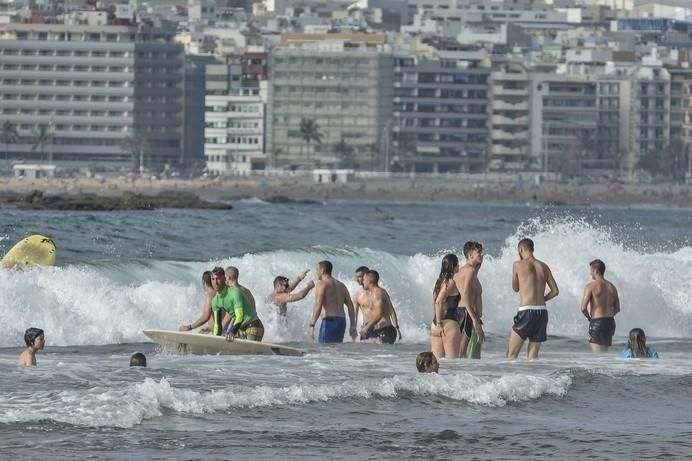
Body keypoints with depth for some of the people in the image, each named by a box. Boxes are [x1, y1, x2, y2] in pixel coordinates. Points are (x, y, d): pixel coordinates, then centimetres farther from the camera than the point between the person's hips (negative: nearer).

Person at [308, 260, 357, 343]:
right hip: (341, 322, 8)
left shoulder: (322, 284, -4)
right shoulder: (341, 286, 20)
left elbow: (318, 305, -17)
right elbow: (350, 305, 16)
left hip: (329, 321, -8)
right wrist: (352, 326, 18)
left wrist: (311, 325, -22)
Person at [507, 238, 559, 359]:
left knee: (511, 354, -3)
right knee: (533, 356, 9)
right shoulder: (543, 267, 11)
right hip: (542, 312, 5)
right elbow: (555, 291, 10)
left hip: (526, 312, -5)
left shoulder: (518, 265, 0)